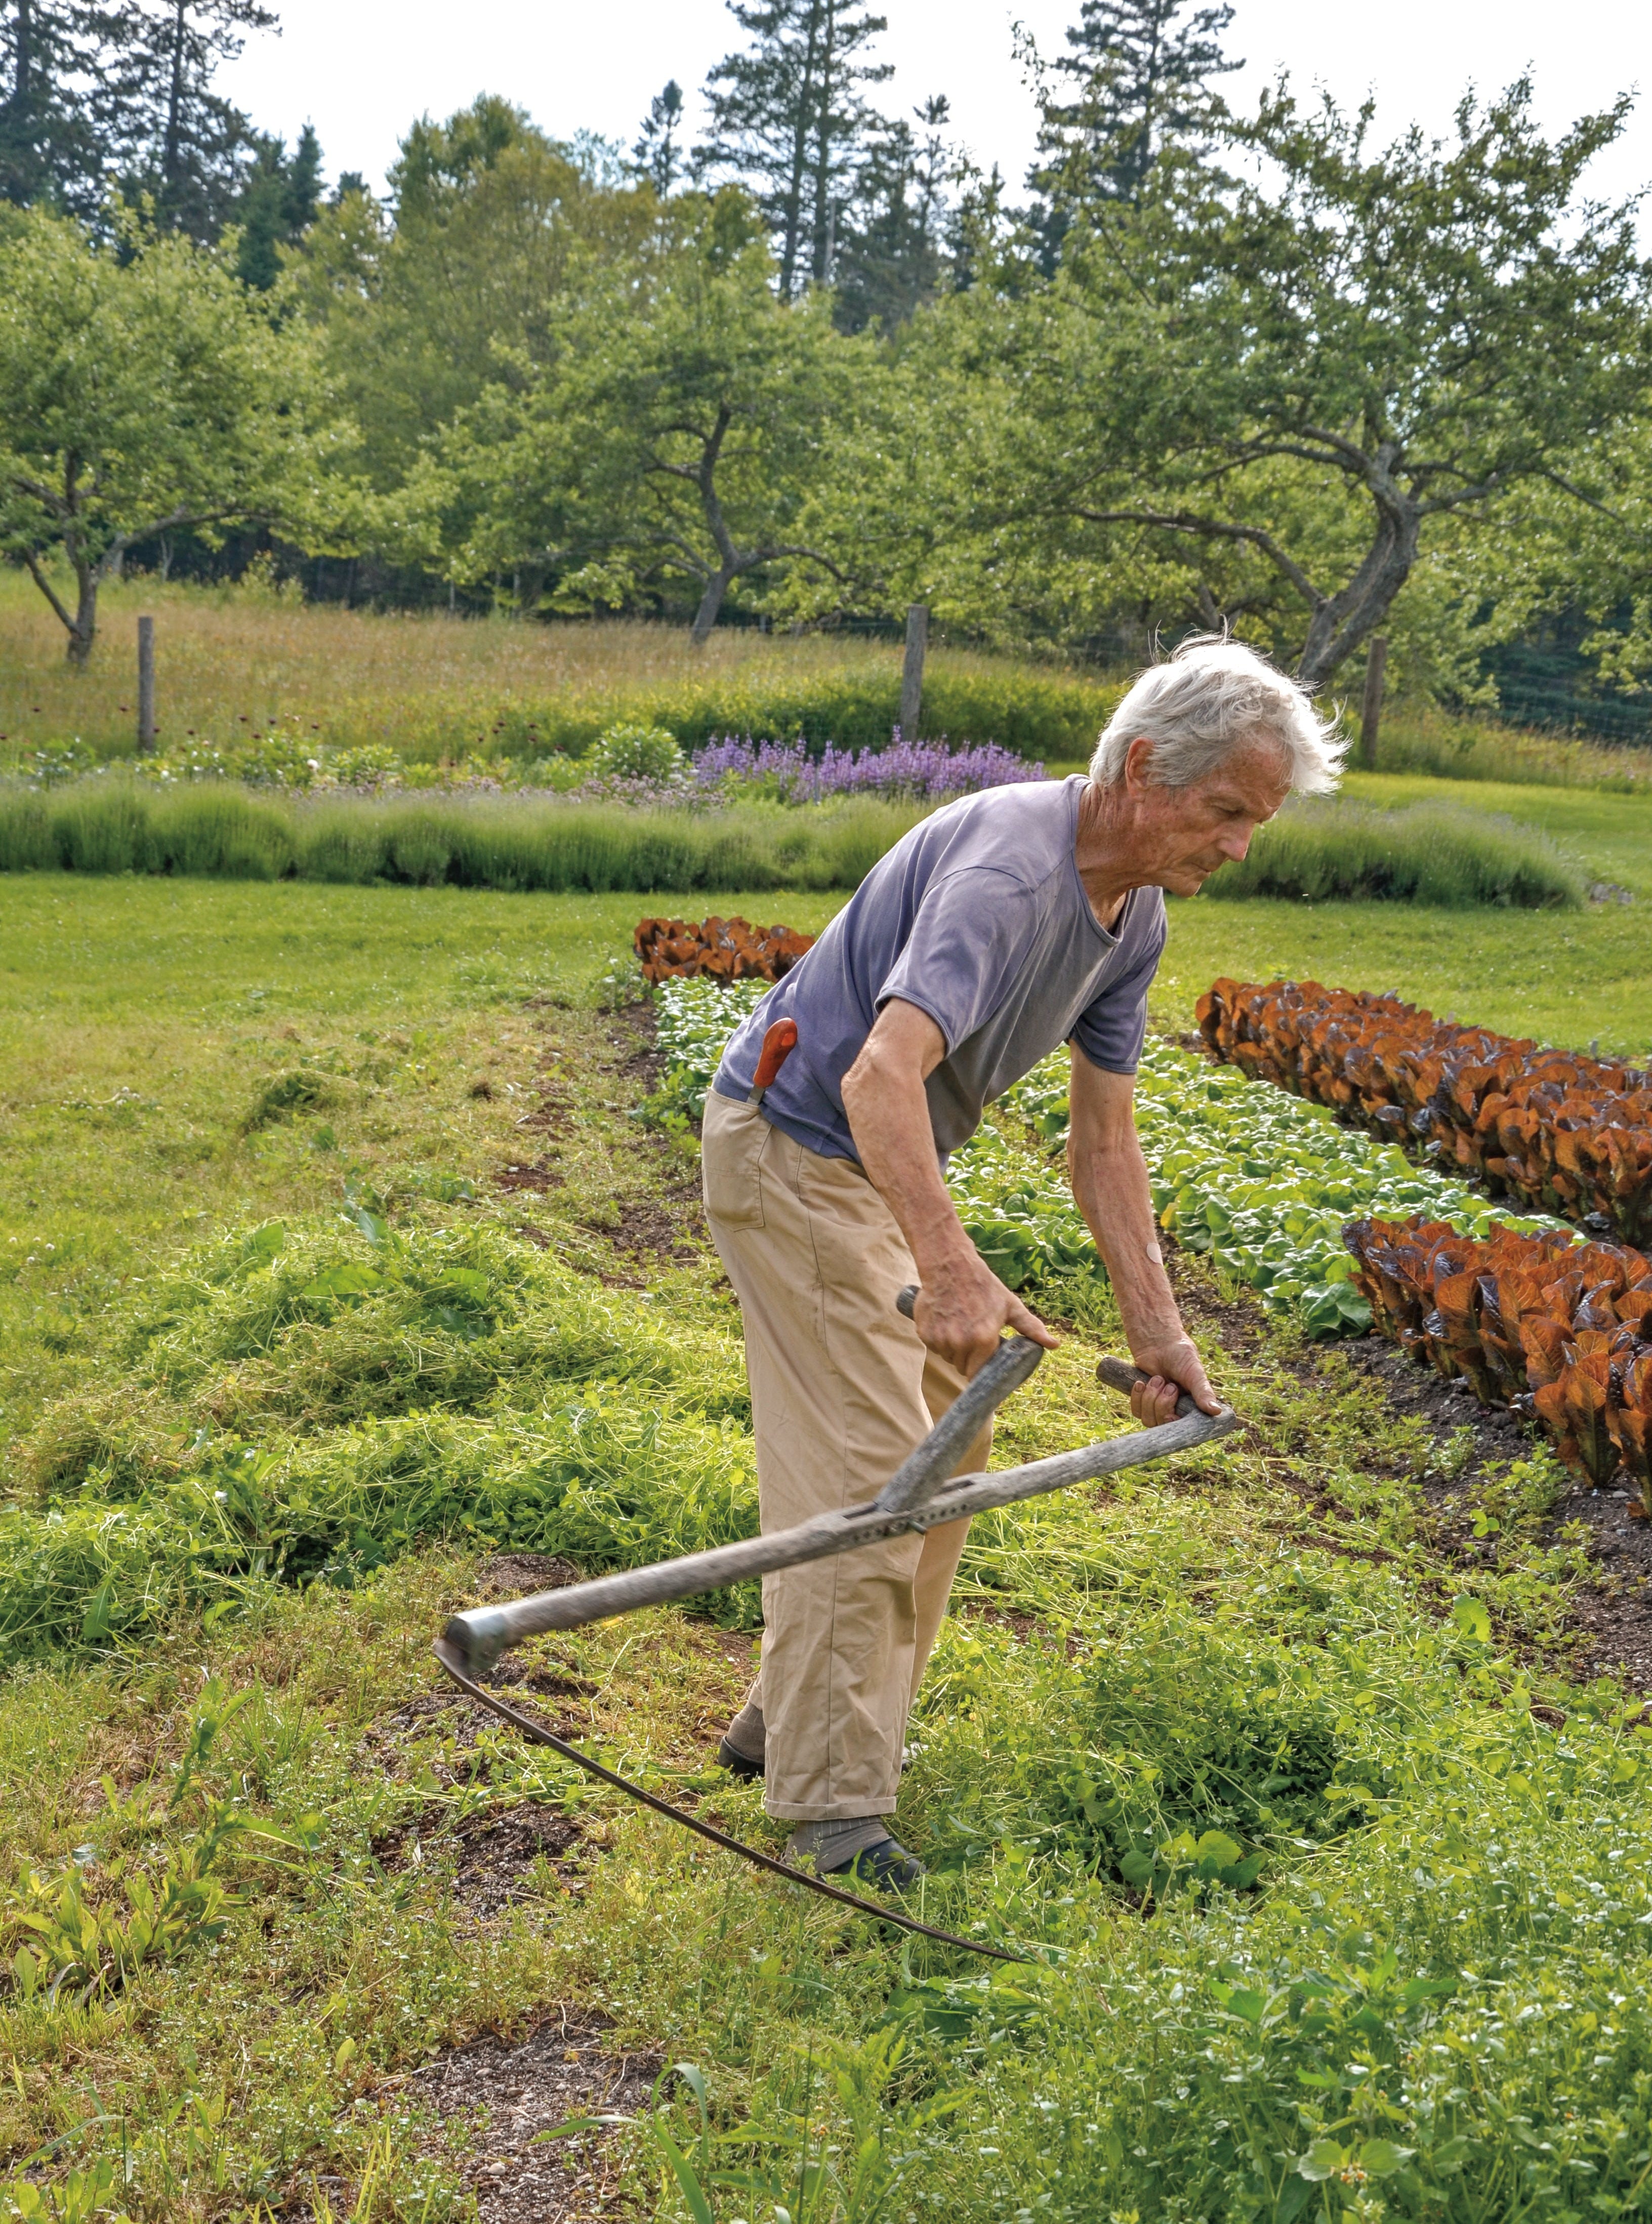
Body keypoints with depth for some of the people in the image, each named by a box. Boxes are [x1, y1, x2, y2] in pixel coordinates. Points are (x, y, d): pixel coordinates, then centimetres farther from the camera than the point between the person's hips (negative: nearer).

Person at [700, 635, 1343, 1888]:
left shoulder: (1133, 915, 1)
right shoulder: (1009, 868, -30)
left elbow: (1103, 1138, 5)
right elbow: (880, 1077, -44)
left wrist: (1156, 1326, 0)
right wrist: (952, 1270, -54)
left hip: (885, 1168, 10)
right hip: (794, 1150, -10)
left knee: (945, 1445, 14)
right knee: (869, 1466, -12)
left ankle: (793, 1721, 26)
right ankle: (833, 1800, -4)